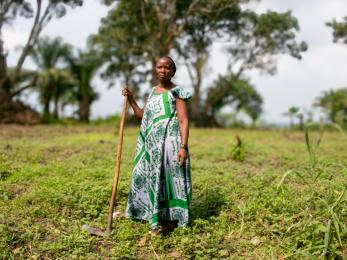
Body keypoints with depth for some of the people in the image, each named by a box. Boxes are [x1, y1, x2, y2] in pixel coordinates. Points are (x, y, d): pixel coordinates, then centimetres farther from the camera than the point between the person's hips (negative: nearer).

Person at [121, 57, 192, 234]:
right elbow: (142, 115, 21)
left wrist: (183, 147, -20)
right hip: (150, 143, 7)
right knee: (150, 177, 11)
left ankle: (170, 218, 5)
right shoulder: (153, 91, 16)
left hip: (168, 142, -7)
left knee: (167, 177, -4)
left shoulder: (177, 92, -6)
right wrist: (130, 99, 9)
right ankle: (155, 214, 24)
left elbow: (183, 121, -12)